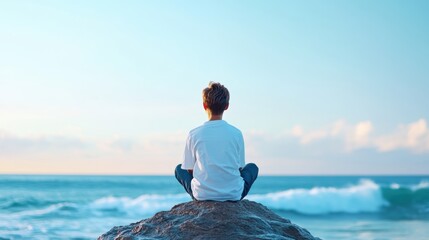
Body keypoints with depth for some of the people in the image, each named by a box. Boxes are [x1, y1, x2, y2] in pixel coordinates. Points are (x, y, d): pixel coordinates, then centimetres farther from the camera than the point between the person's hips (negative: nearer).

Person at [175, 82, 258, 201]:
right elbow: (239, 167, 6)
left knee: (179, 169, 29)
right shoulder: (236, 133, -4)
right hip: (234, 194, 0)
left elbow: (190, 169, 3)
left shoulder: (194, 134, -7)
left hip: (202, 195, 0)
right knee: (252, 167, 30)